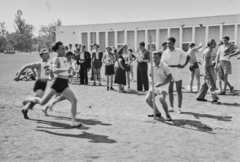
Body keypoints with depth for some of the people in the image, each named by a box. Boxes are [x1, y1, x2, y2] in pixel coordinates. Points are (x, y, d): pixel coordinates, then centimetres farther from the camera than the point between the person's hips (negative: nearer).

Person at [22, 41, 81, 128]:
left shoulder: (64, 58, 16)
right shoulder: (56, 59, -7)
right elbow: (54, 70, -25)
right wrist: (66, 69, -34)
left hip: (64, 84, 6)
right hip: (58, 82, -6)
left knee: (74, 100, -12)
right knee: (42, 102, -3)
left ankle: (73, 122, -9)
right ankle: (30, 99, 28)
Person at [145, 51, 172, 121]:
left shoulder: (164, 66, -17)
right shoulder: (151, 66, -3)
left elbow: (170, 78, -14)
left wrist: (161, 84, -23)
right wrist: (153, 82, 4)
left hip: (163, 85, -6)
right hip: (155, 85, 6)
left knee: (162, 99, -29)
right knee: (147, 99, -5)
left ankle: (167, 115, -7)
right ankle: (157, 113, 15)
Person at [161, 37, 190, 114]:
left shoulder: (179, 51, -1)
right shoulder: (165, 52, 1)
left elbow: (188, 57, 10)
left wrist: (184, 65, -1)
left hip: (178, 74, -1)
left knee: (179, 91, 2)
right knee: (170, 91, 7)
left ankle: (179, 108, 10)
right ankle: (171, 107, 18)